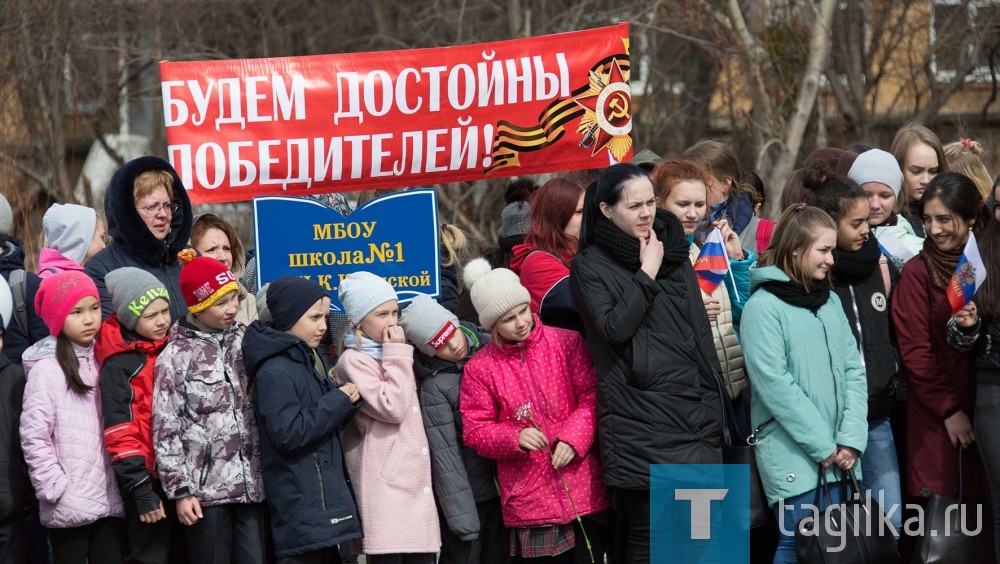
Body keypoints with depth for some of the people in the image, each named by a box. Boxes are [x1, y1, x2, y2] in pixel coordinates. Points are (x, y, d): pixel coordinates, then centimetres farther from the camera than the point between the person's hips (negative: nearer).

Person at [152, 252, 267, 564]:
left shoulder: (246, 343, 10)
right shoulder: (177, 356, -4)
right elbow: (165, 429, -6)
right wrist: (180, 490, -10)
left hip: (252, 484, 4)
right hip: (205, 489, -4)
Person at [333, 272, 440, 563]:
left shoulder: (391, 353, 21)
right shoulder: (353, 361, -5)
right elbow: (392, 408, -16)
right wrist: (398, 357, -10)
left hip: (416, 481, 8)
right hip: (385, 484, -8)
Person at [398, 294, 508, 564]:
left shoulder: (490, 347, -2)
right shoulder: (434, 385, -17)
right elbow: (445, 454, -16)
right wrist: (462, 517, -17)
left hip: (507, 483, 5)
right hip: (468, 492, -5)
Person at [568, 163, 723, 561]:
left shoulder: (674, 251, 15)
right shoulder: (590, 265, 1)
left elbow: (700, 332, 15)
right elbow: (615, 326, -14)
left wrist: (713, 405, 11)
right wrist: (647, 273, -8)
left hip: (693, 409, 5)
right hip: (640, 418, -5)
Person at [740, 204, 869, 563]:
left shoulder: (830, 301, 12)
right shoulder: (764, 305, -9)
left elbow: (853, 370, 8)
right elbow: (774, 384, -15)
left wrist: (851, 439, -6)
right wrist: (822, 445, -14)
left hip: (836, 457, 6)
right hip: (793, 457, -6)